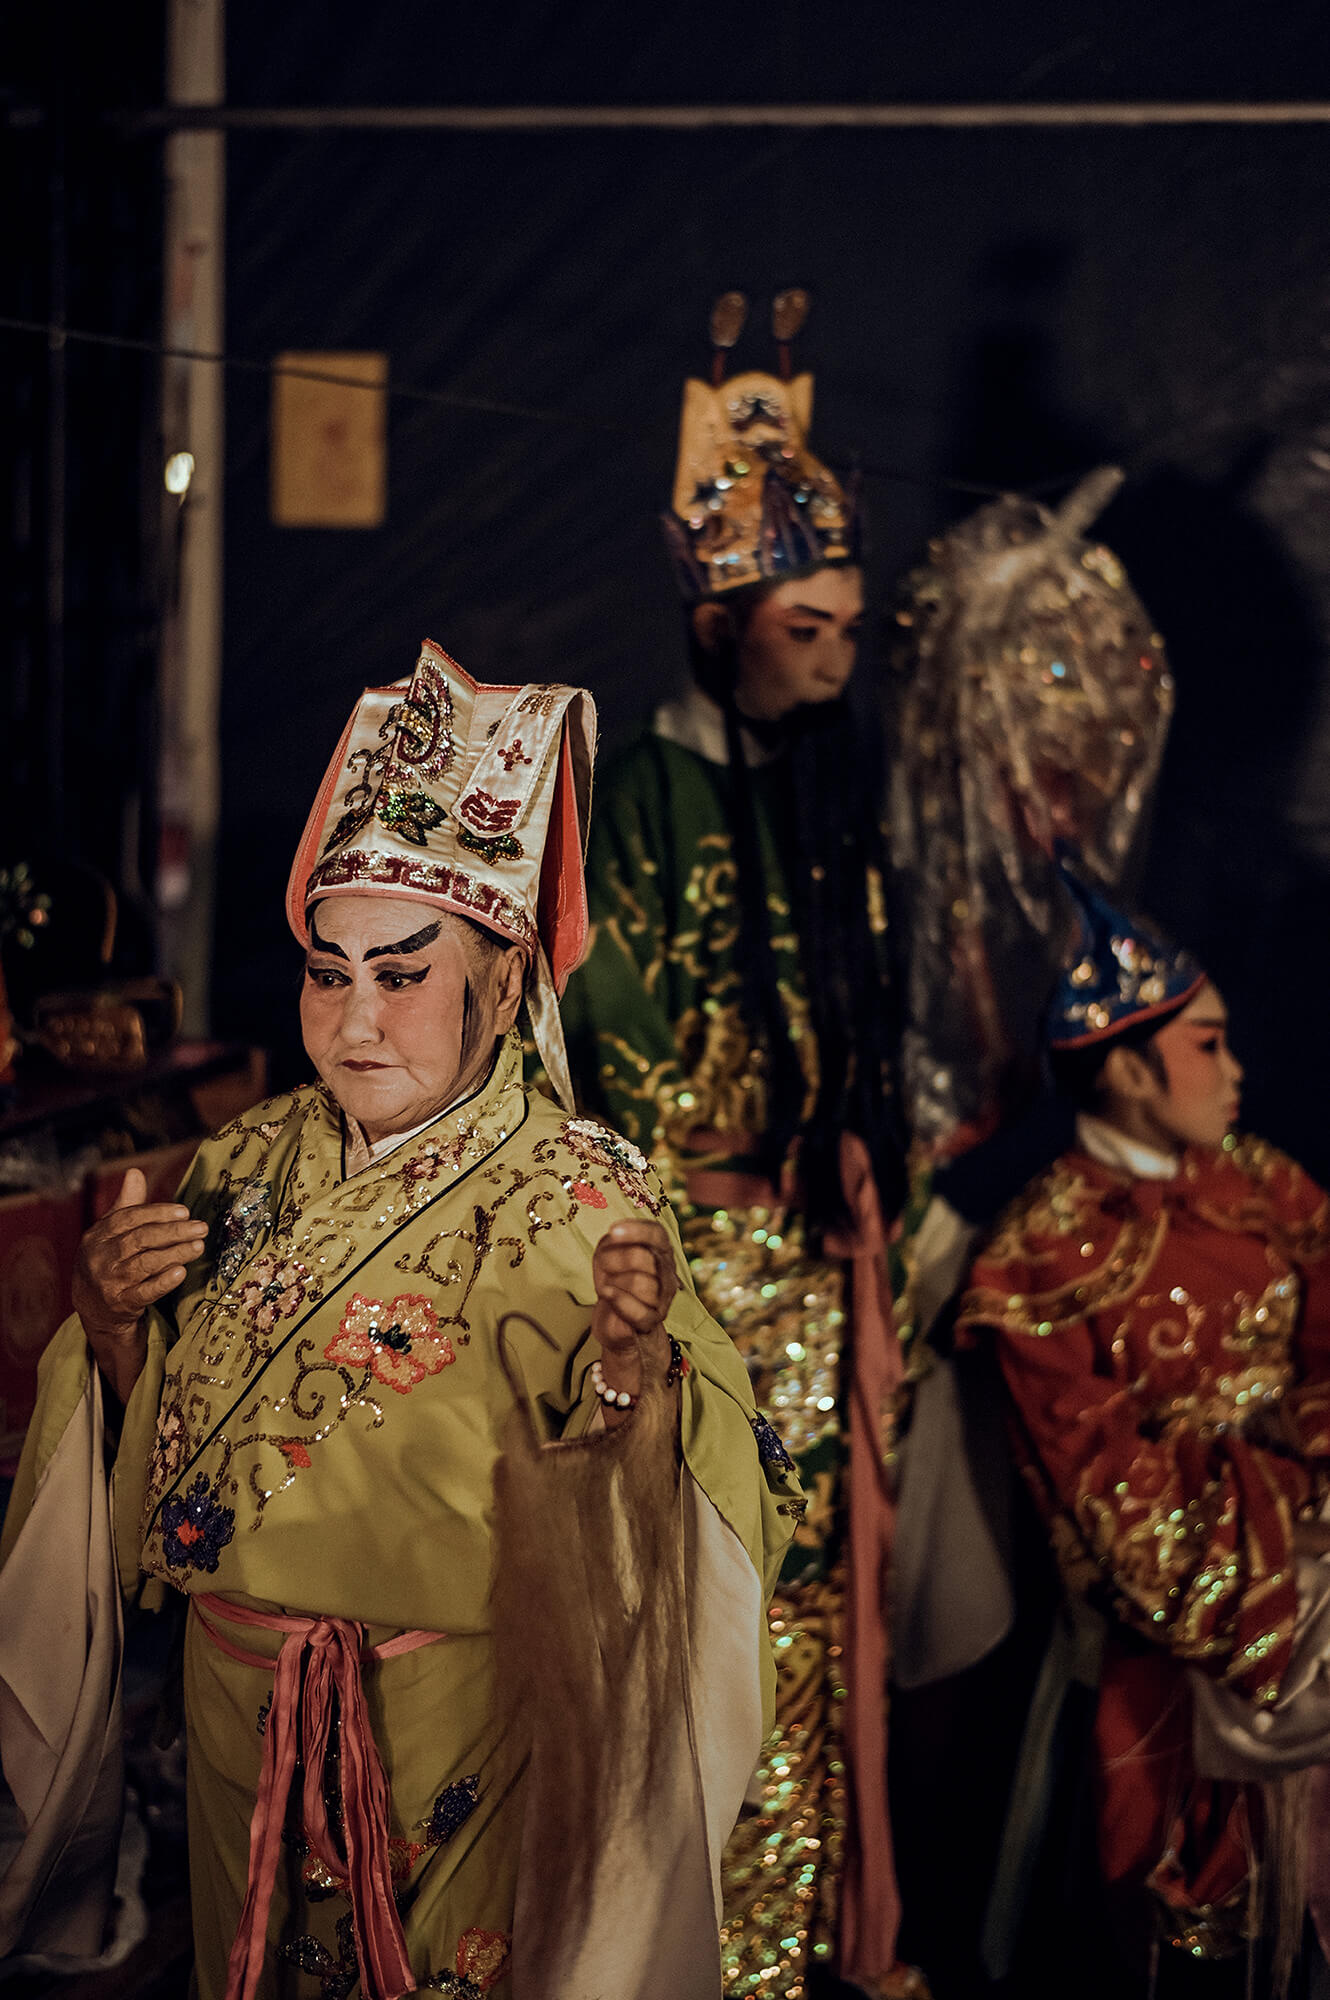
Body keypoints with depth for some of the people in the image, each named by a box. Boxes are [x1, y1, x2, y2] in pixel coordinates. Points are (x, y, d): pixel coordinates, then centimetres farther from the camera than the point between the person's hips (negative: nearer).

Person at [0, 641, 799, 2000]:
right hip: (239, 1721, 5)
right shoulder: (255, 1163, 1)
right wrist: (112, 1322, -9)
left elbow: (668, 1512, -19)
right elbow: (156, 1431, 10)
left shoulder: (584, 1200, -14)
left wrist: (631, 1371, -37)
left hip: (452, 1733, -4)